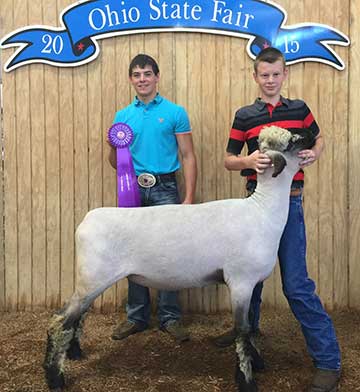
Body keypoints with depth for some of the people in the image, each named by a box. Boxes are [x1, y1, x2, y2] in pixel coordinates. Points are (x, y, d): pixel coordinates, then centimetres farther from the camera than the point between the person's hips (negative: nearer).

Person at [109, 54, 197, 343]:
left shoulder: (175, 112, 4)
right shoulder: (122, 116, 12)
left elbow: (188, 156, 0)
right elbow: (115, 162, 16)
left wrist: (189, 198, -10)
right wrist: (115, 146, -7)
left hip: (164, 189, -3)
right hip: (132, 189, 3)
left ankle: (170, 317, 12)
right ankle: (137, 316, 20)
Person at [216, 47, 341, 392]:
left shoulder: (299, 109, 5)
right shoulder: (244, 116, 5)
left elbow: (318, 138, 21)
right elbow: (229, 160, 3)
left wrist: (314, 153, -3)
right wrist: (249, 160, -19)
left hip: (289, 201, -3)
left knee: (296, 284, -8)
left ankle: (328, 360, 1)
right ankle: (248, 325, 42)